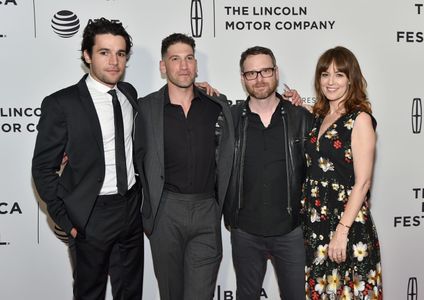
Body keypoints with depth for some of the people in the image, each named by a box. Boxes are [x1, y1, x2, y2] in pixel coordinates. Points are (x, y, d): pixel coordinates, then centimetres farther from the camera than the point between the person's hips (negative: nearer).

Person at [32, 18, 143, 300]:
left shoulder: (129, 93, 3)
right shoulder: (61, 104, -15)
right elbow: (44, 168, -10)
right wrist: (66, 220, -10)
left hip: (132, 209, 5)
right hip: (92, 215, -5)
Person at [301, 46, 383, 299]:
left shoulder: (360, 119, -9)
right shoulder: (319, 117, 10)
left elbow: (362, 182, -13)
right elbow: (313, 171, 10)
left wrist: (342, 230, -18)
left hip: (348, 224, -6)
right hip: (314, 223, 6)